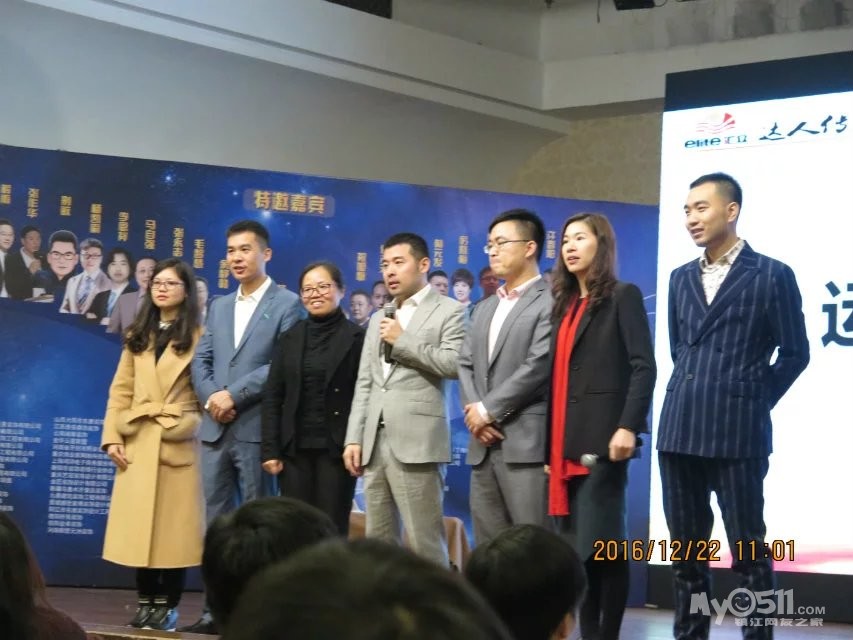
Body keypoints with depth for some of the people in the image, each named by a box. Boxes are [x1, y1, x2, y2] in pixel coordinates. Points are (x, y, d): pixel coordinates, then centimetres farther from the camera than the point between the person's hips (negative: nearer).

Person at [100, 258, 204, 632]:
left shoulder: (198, 336, 1)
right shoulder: (137, 336, 15)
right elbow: (121, 391, 11)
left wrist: (193, 426, -11)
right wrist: (112, 436, 1)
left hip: (179, 444, -4)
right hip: (138, 443, 4)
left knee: (173, 525, -3)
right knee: (138, 525, 2)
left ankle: (168, 605, 3)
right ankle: (146, 600, 10)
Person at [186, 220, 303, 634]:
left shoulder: (286, 304, -1)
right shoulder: (218, 307, 19)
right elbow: (201, 361, 12)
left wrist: (234, 395, -13)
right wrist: (211, 397, -7)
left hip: (256, 428, -6)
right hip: (215, 428, 6)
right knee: (217, 521, 6)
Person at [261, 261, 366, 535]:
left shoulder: (356, 337, 0)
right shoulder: (290, 338, 11)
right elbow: (272, 396, 9)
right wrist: (270, 450, 1)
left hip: (336, 449, -3)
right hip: (294, 449, 3)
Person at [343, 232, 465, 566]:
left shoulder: (449, 311, 1)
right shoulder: (379, 320, 22)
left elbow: (455, 364, -14)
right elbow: (364, 384, 19)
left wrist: (403, 341, -10)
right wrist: (354, 438, 9)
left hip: (416, 442, -7)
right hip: (375, 442, 7)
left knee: (424, 543, -8)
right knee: (378, 542, 9)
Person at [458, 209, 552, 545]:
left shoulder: (549, 302, -4)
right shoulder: (485, 308, 23)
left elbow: (538, 366, -14)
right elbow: (465, 365, 15)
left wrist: (488, 410, -11)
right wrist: (473, 411, -3)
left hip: (526, 443, -8)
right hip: (484, 445, 8)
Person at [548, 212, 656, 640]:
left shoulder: (622, 296, 1)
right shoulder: (564, 305, 20)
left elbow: (643, 366, -9)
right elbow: (556, 377, 16)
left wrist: (628, 426, -20)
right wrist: (550, 445, 10)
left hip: (602, 438, -7)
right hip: (565, 444, 7)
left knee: (602, 544, -8)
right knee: (575, 551, 4)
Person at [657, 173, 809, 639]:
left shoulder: (772, 275, -2)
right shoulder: (681, 278, 15)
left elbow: (794, 353, -1)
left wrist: (751, 404, -1)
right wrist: (695, 394, 13)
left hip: (736, 432, -5)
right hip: (680, 430, 6)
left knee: (747, 548, -1)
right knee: (686, 547, 9)